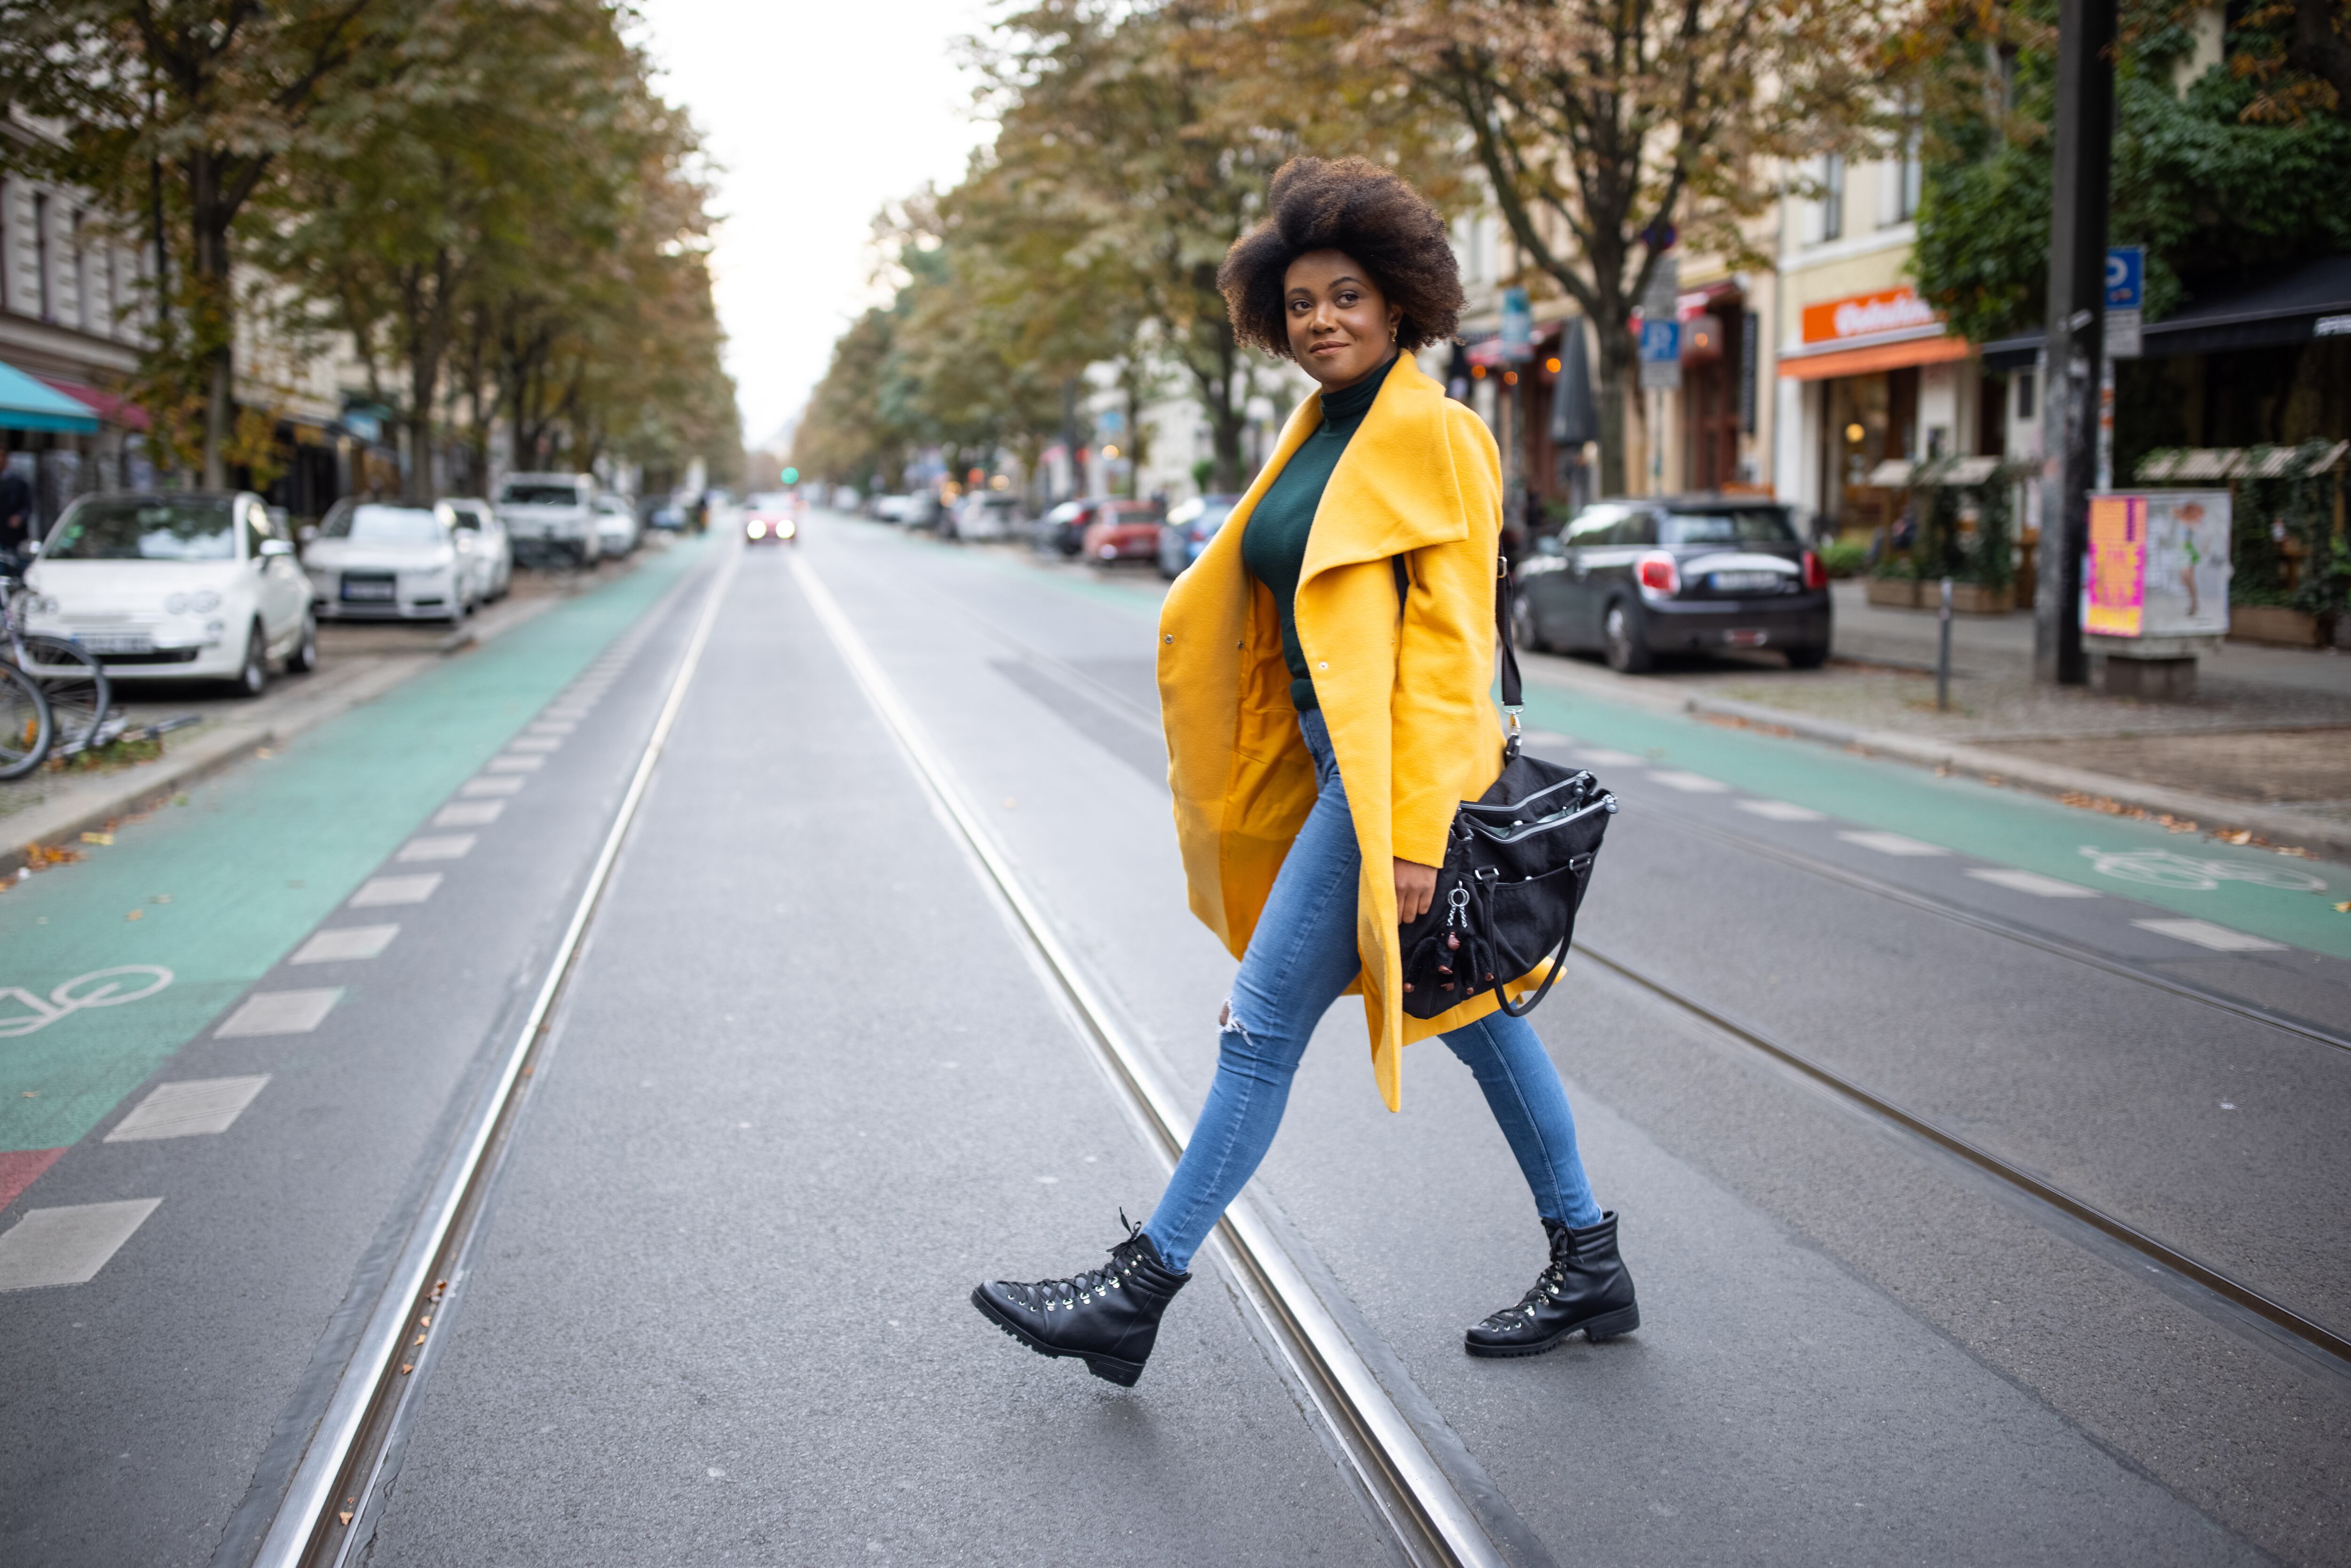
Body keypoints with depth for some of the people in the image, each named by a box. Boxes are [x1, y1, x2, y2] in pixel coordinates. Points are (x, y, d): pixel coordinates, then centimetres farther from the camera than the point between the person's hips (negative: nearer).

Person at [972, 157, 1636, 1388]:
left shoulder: (1432, 432, -12)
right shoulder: (1324, 432, 14)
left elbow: (1447, 639, -17)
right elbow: (1257, 597, 19)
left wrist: (1417, 827, -21)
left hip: (1392, 771, -9)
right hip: (1333, 763, 10)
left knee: (1264, 1021, -4)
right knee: (1470, 1011, 15)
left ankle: (1141, 1287, 6)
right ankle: (1588, 1264, 28)